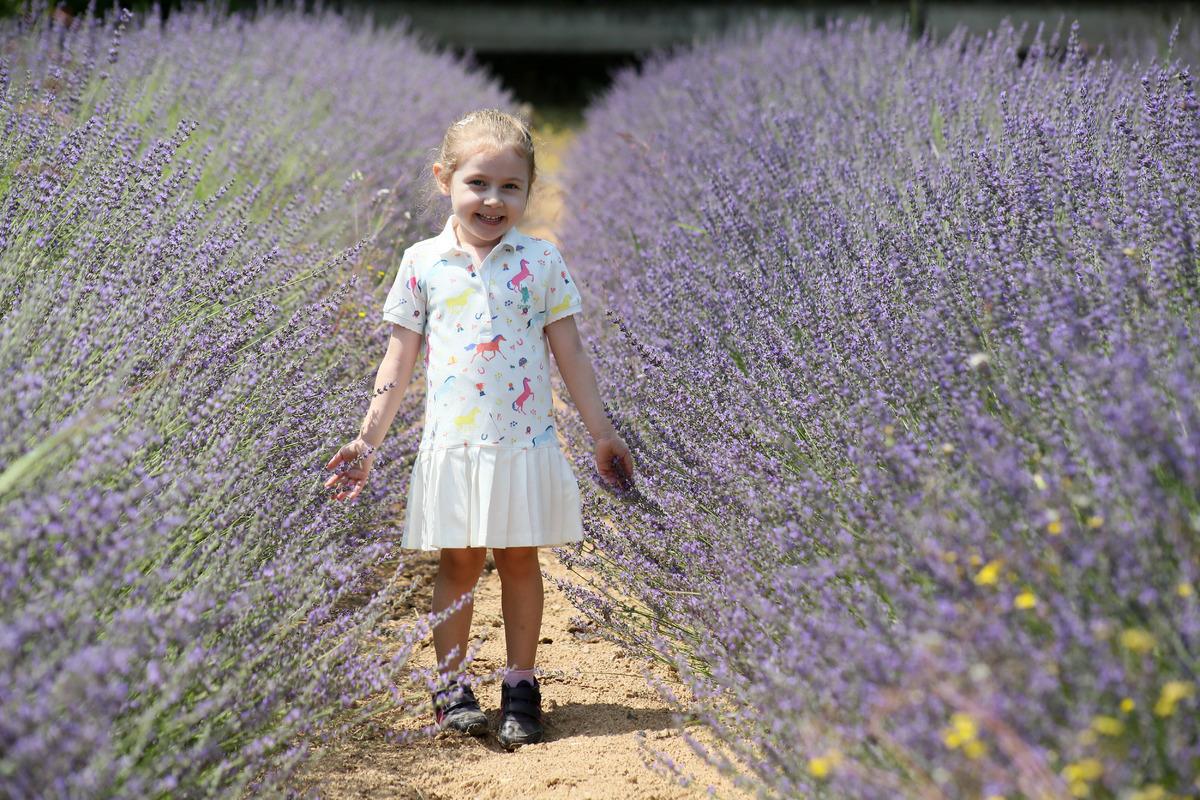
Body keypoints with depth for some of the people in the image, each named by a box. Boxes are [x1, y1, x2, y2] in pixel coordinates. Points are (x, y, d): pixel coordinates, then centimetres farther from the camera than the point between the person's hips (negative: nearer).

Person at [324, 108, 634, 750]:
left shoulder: (541, 262, 0)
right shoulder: (423, 263, 1)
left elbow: (570, 354, 5)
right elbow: (399, 359, 5)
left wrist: (602, 434, 7)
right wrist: (367, 441, 4)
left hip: (524, 443, 0)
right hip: (452, 445, 0)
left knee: (519, 559, 7)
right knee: (457, 563, 7)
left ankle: (520, 686, 16)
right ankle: (451, 688, 16)